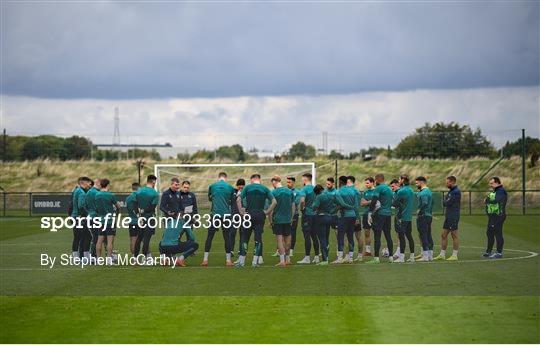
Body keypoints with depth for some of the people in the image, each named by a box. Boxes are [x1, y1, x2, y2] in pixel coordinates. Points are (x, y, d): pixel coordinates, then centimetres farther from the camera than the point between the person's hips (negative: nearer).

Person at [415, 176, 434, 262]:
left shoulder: (423, 193, -16)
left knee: (423, 236, -8)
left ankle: (425, 256, -8)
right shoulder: (429, 191, 17)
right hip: (429, 216, 10)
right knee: (428, 235, 12)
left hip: (423, 216, -10)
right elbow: (432, 203, 22)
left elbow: (424, 203, -28)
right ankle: (430, 255, 14)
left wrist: (419, 212, -17)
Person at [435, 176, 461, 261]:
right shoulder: (451, 191, 17)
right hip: (448, 216, 10)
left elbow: (447, 203, -18)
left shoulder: (456, 192, -15)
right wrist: (445, 202, -1)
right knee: (443, 235, 10)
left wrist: (444, 201, 1)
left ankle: (454, 255, 1)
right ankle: (442, 254, 14)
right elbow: (445, 203, 19)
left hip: (453, 217, -10)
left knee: (454, 235, -3)